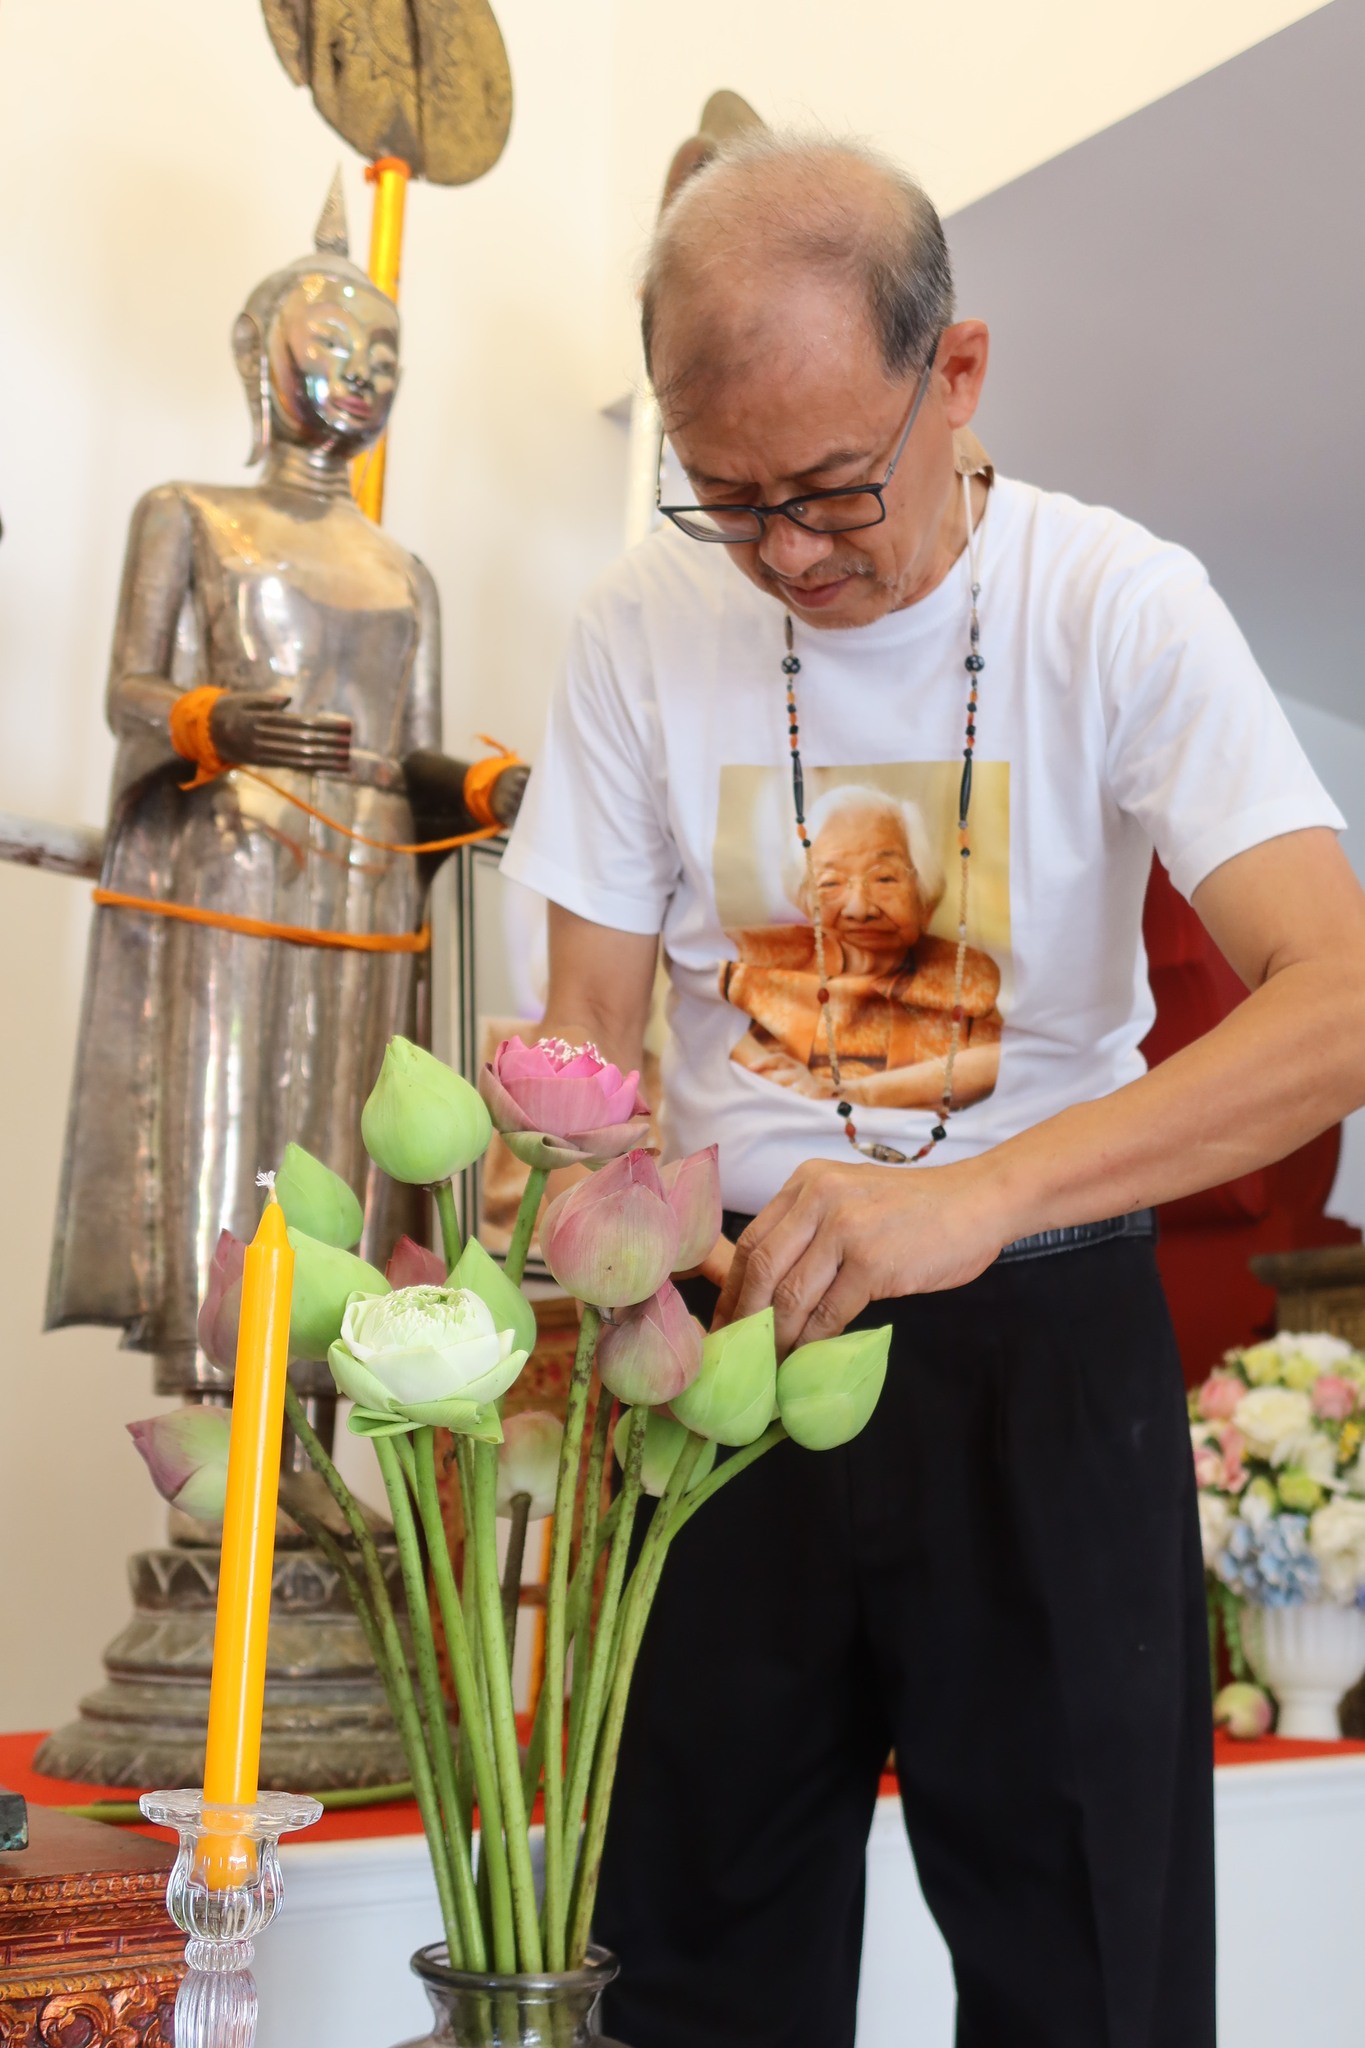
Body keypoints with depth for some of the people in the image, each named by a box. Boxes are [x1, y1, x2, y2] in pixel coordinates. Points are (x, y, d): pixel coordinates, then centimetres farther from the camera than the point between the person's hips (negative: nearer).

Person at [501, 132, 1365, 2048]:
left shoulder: (1120, 607, -12)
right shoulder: (650, 622, -4)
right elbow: (593, 1024, 0)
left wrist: (977, 1192, -37)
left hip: (1049, 1333, -1)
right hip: (732, 1310, 2)